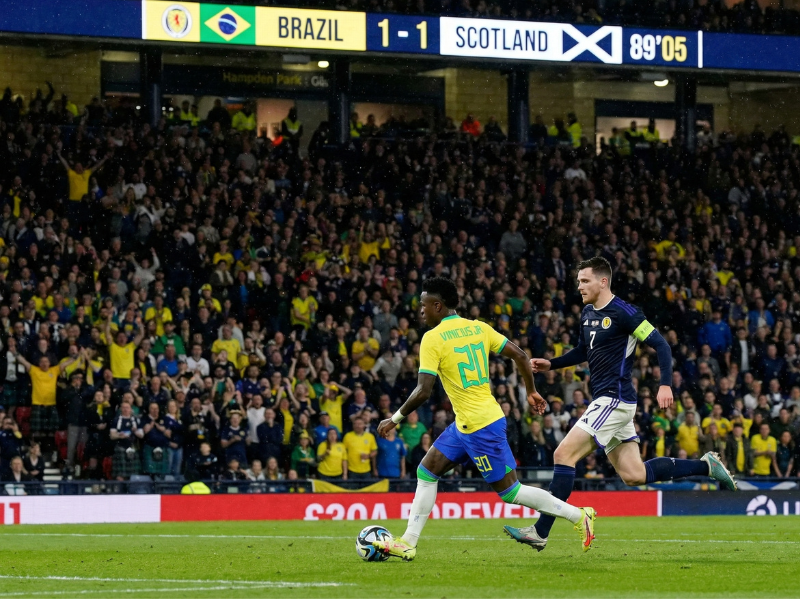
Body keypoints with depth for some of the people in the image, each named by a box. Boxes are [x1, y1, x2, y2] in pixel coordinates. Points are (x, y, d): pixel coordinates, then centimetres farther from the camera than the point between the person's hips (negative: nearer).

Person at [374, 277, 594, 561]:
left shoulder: (432, 338, -14)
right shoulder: (478, 328, 7)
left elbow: (423, 392, -19)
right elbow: (519, 355, 5)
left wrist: (395, 419, -7)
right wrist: (531, 391, 18)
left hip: (480, 426, -9)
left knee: (510, 491, -1)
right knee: (426, 472, 13)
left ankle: (579, 516, 2)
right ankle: (407, 543, 16)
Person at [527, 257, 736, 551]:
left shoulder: (623, 312, -13)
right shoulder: (588, 314, 13)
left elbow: (660, 345, -14)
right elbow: (583, 351, 29)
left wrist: (666, 384, -25)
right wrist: (550, 364, 15)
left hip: (614, 399, -10)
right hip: (606, 401, 10)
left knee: (564, 454, -14)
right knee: (634, 475, 9)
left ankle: (541, 532, -13)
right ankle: (705, 466, 19)